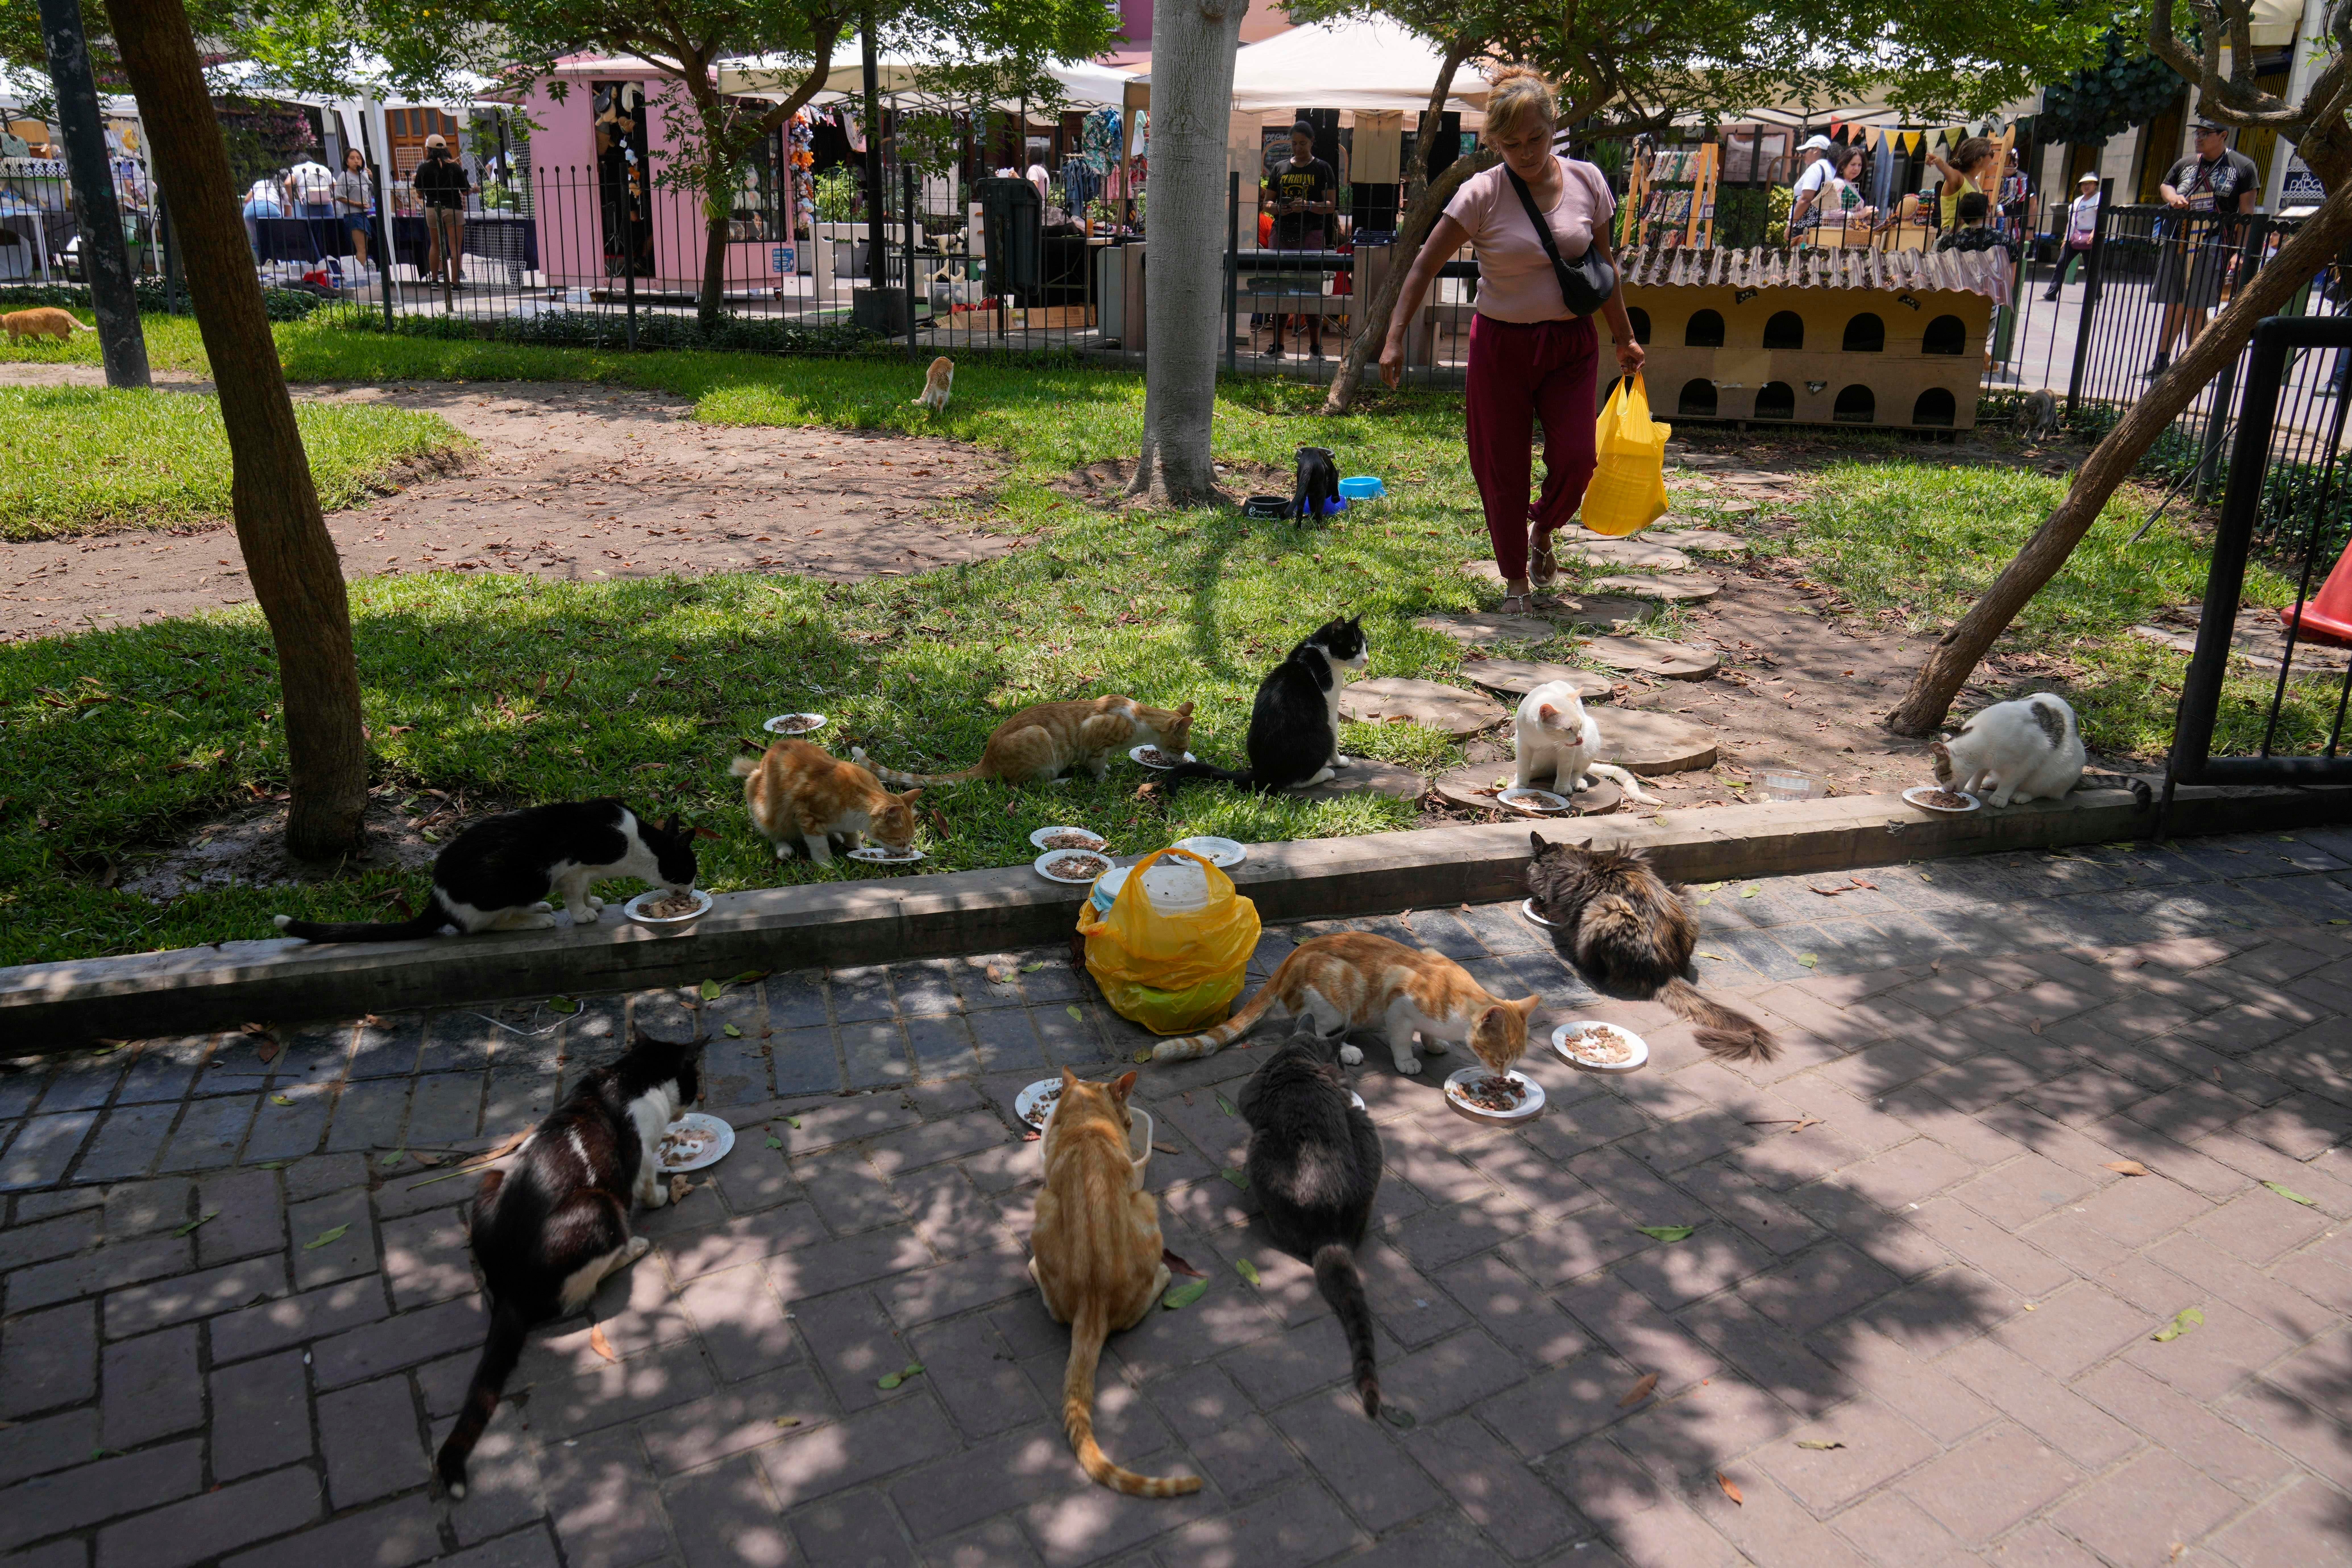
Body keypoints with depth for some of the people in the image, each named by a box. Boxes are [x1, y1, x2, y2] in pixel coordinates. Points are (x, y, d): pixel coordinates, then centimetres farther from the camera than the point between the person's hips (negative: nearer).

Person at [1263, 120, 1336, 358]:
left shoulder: (1322, 169, 6)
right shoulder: (1280, 169, 16)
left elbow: (1331, 205, 0)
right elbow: (1267, 202, 17)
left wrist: (1308, 206, -18)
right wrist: (1277, 208, -6)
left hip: (1311, 234, -3)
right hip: (1282, 234, 3)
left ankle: (1315, 345, -3)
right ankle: (1277, 345, 7)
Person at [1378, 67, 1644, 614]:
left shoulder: (1586, 181, 0)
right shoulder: (1481, 194, -10)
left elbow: (1605, 264, 12)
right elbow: (1424, 267, -6)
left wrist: (1625, 337, 17)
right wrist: (1395, 338, -13)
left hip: (1570, 342, 2)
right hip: (1501, 344, -2)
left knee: (1575, 458, -10)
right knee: (1502, 469, 2)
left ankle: (1542, 532, 24)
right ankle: (1516, 581, 21)